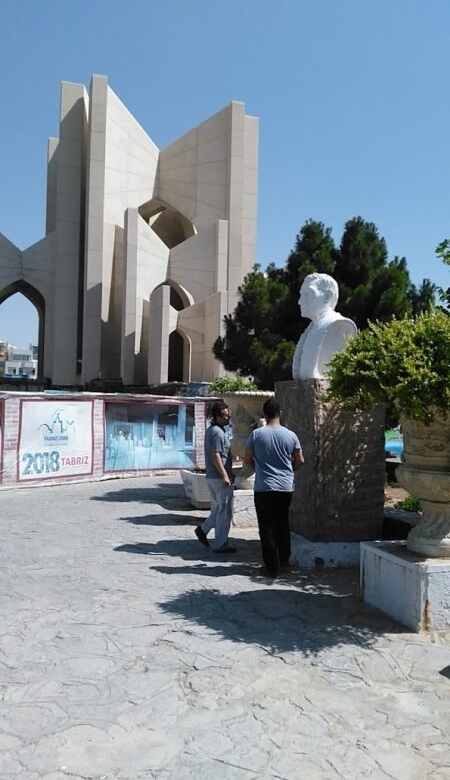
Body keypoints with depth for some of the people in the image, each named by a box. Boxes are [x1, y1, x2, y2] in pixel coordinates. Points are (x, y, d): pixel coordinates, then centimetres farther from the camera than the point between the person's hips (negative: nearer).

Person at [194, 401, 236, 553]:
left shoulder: (210, 430, 13)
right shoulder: (218, 432, -18)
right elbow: (216, 456, -23)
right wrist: (225, 476, -23)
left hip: (211, 476, 9)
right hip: (220, 477, -9)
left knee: (217, 509, 21)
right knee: (225, 512, 0)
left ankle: (203, 529, 17)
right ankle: (220, 545, 6)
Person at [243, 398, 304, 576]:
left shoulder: (256, 434, -8)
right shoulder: (291, 435, -2)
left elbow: (247, 460, -1)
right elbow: (299, 461, 5)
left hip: (264, 488, -3)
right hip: (286, 487, 3)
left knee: (267, 528, 4)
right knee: (283, 523, 20)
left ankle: (272, 567, 6)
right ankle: (284, 559, 28)